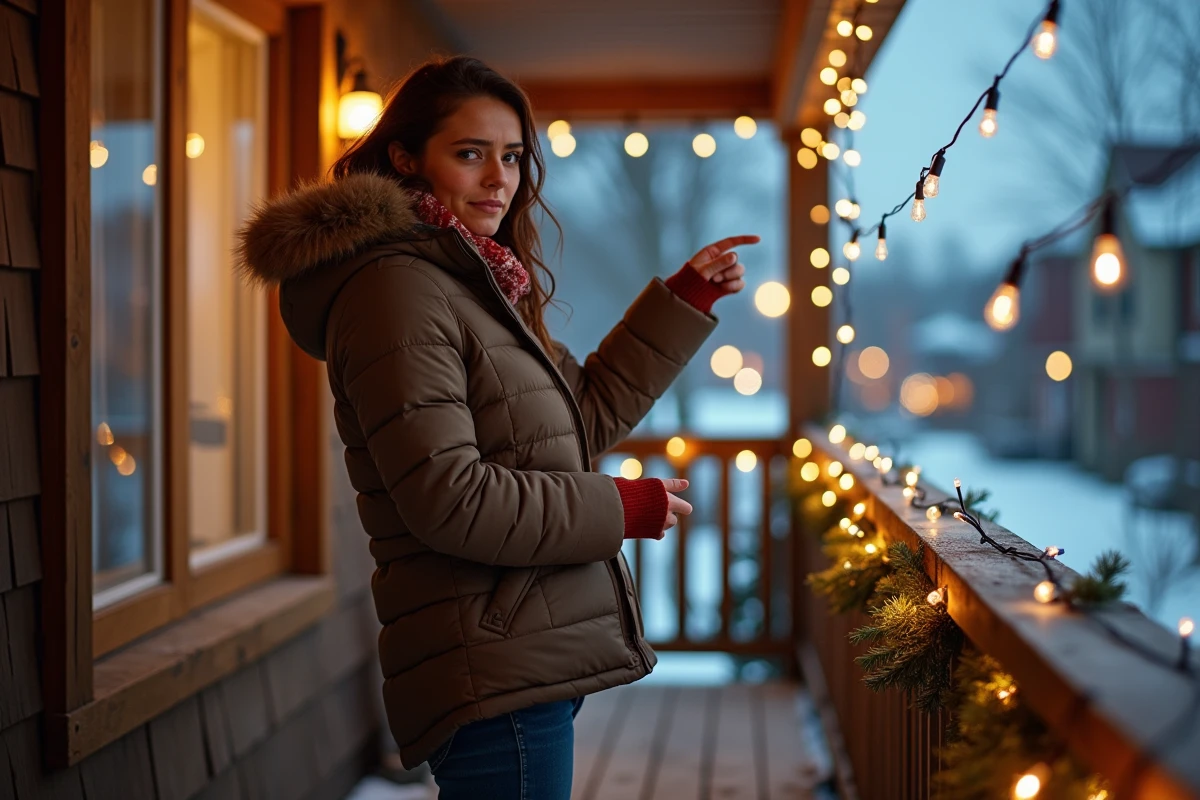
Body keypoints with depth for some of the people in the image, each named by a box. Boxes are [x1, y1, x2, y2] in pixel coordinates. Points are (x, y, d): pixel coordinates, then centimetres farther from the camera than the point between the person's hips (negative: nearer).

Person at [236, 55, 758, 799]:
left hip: (532, 664, 10)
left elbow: (585, 415, 19)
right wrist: (623, 508, -12)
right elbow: (447, 498, -22)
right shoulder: (396, 287, -14)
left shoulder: (468, 285, 17)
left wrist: (688, 297, 18)